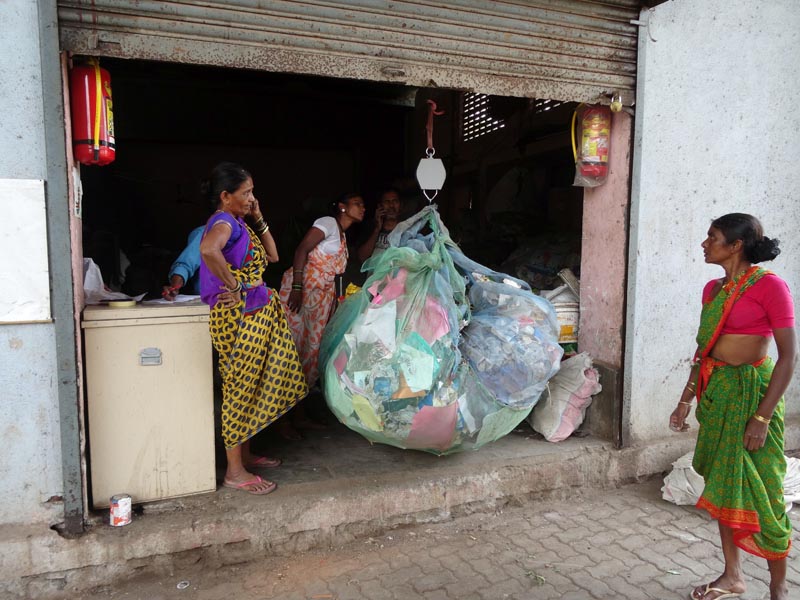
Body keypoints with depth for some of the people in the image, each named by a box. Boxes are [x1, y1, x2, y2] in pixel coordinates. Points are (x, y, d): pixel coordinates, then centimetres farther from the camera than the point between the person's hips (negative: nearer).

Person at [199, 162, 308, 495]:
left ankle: (244, 454, 32)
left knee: (249, 388, 17)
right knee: (239, 389, -2)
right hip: (239, 317, -10)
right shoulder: (223, 221, -14)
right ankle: (235, 471, 10)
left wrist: (259, 219, 13)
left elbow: (272, 255, 22)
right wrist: (234, 286, -27)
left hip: (257, 314, 10)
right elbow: (208, 249, -37)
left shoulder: (239, 223, 16)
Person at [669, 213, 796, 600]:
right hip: (716, 392, 7)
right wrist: (686, 400, 13)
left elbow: (788, 355, -15)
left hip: (751, 391, -7)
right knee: (722, 486, 13)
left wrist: (763, 417, -17)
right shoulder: (713, 289, 8)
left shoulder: (769, 286, -13)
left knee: (758, 491, 3)